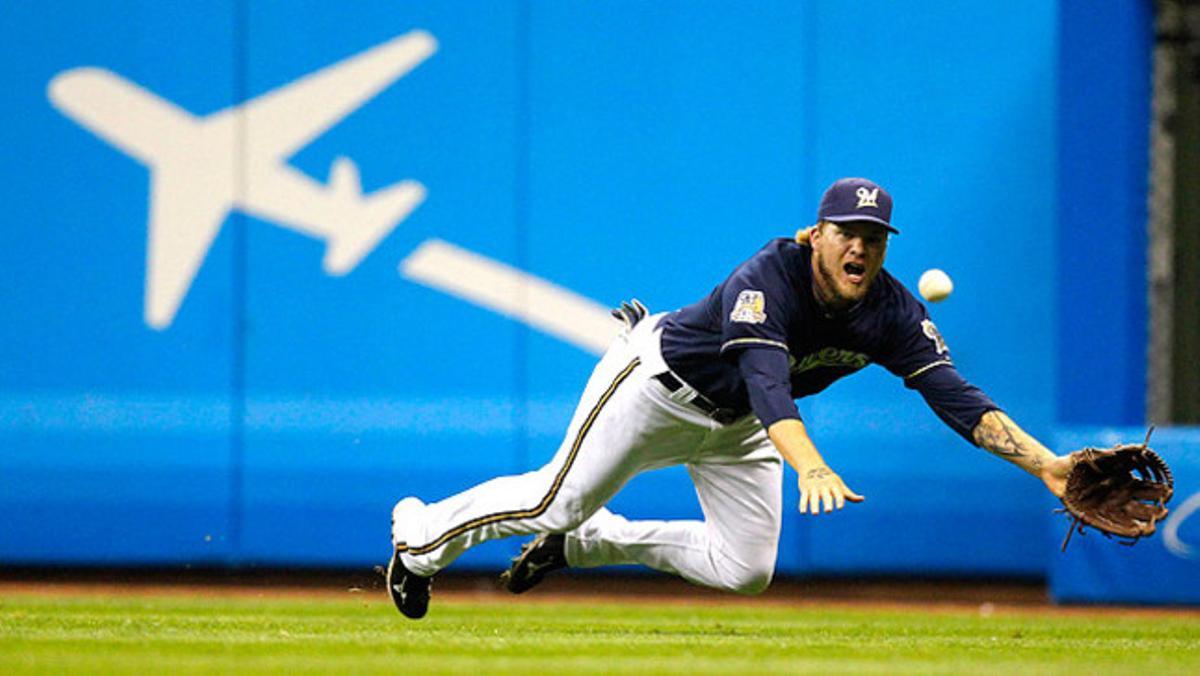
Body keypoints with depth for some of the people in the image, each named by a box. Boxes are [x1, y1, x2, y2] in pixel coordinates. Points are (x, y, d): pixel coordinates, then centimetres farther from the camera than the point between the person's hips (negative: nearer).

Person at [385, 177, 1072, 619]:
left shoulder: (894, 313, -20)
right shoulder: (765, 280, -37)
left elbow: (956, 398, -25)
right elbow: (767, 385, -51)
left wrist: (1045, 464, -38)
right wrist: (811, 467, -68)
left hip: (739, 426, 6)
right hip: (662, 377, -6)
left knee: (746, 572, 1)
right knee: (556, 501, -3)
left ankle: (587, 541, 20)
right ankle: (420, 536, 23)